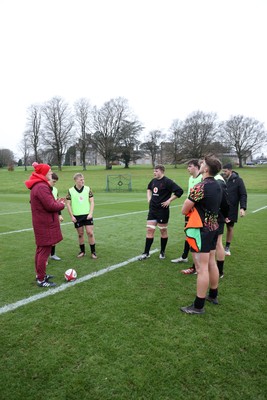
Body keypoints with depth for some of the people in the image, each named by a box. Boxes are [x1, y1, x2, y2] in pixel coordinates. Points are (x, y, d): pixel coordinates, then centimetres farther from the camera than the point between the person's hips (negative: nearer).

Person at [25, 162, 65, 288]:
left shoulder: (37, 186, 12)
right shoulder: (42, 187, -22)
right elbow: (51, 206, -24)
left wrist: (56, 202, 4)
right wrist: (61, 205, -6)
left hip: (41, 224, 11)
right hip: (46, 225, -11)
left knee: (40, 250, 19)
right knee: (45, 251, -1)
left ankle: (40, 274, 33)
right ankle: (41, 280, 10)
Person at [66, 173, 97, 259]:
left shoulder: (87, 189, -1)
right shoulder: (70, 191, -3)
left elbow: (92, 202, 1)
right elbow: (68, 204, 0)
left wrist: (90, 213, -8)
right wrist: (72, 216, -4)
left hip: (87, 215, 0)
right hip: (77, 216, 0)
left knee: (90, 233, -3)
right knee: (80, 234, 9)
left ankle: (93, 252, 9)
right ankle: (82, 251, 25)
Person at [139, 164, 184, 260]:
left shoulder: (167, 182, -14)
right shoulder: (153, 181, 8)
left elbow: (179, 191, -19)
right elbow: (149, 188, 30)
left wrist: (169, 200, -17)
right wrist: (149, 198, 16)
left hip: (162, 210, -6)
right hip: (152, 209, 6)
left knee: (163, 231, 9)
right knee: (149, 230, 3)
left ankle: (162, 252, 25)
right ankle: (146, 253, 11)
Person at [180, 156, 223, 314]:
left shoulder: (200, 187, -19)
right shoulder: (217, 186, 8)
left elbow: (184, 210, -14)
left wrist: (191, 206, 5)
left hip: (201, 230, -9)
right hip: (213, 227, 9)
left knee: (202, 268, -3)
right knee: (211, 263, 19)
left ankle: (198, 306, 8)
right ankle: (213, 295, 35)